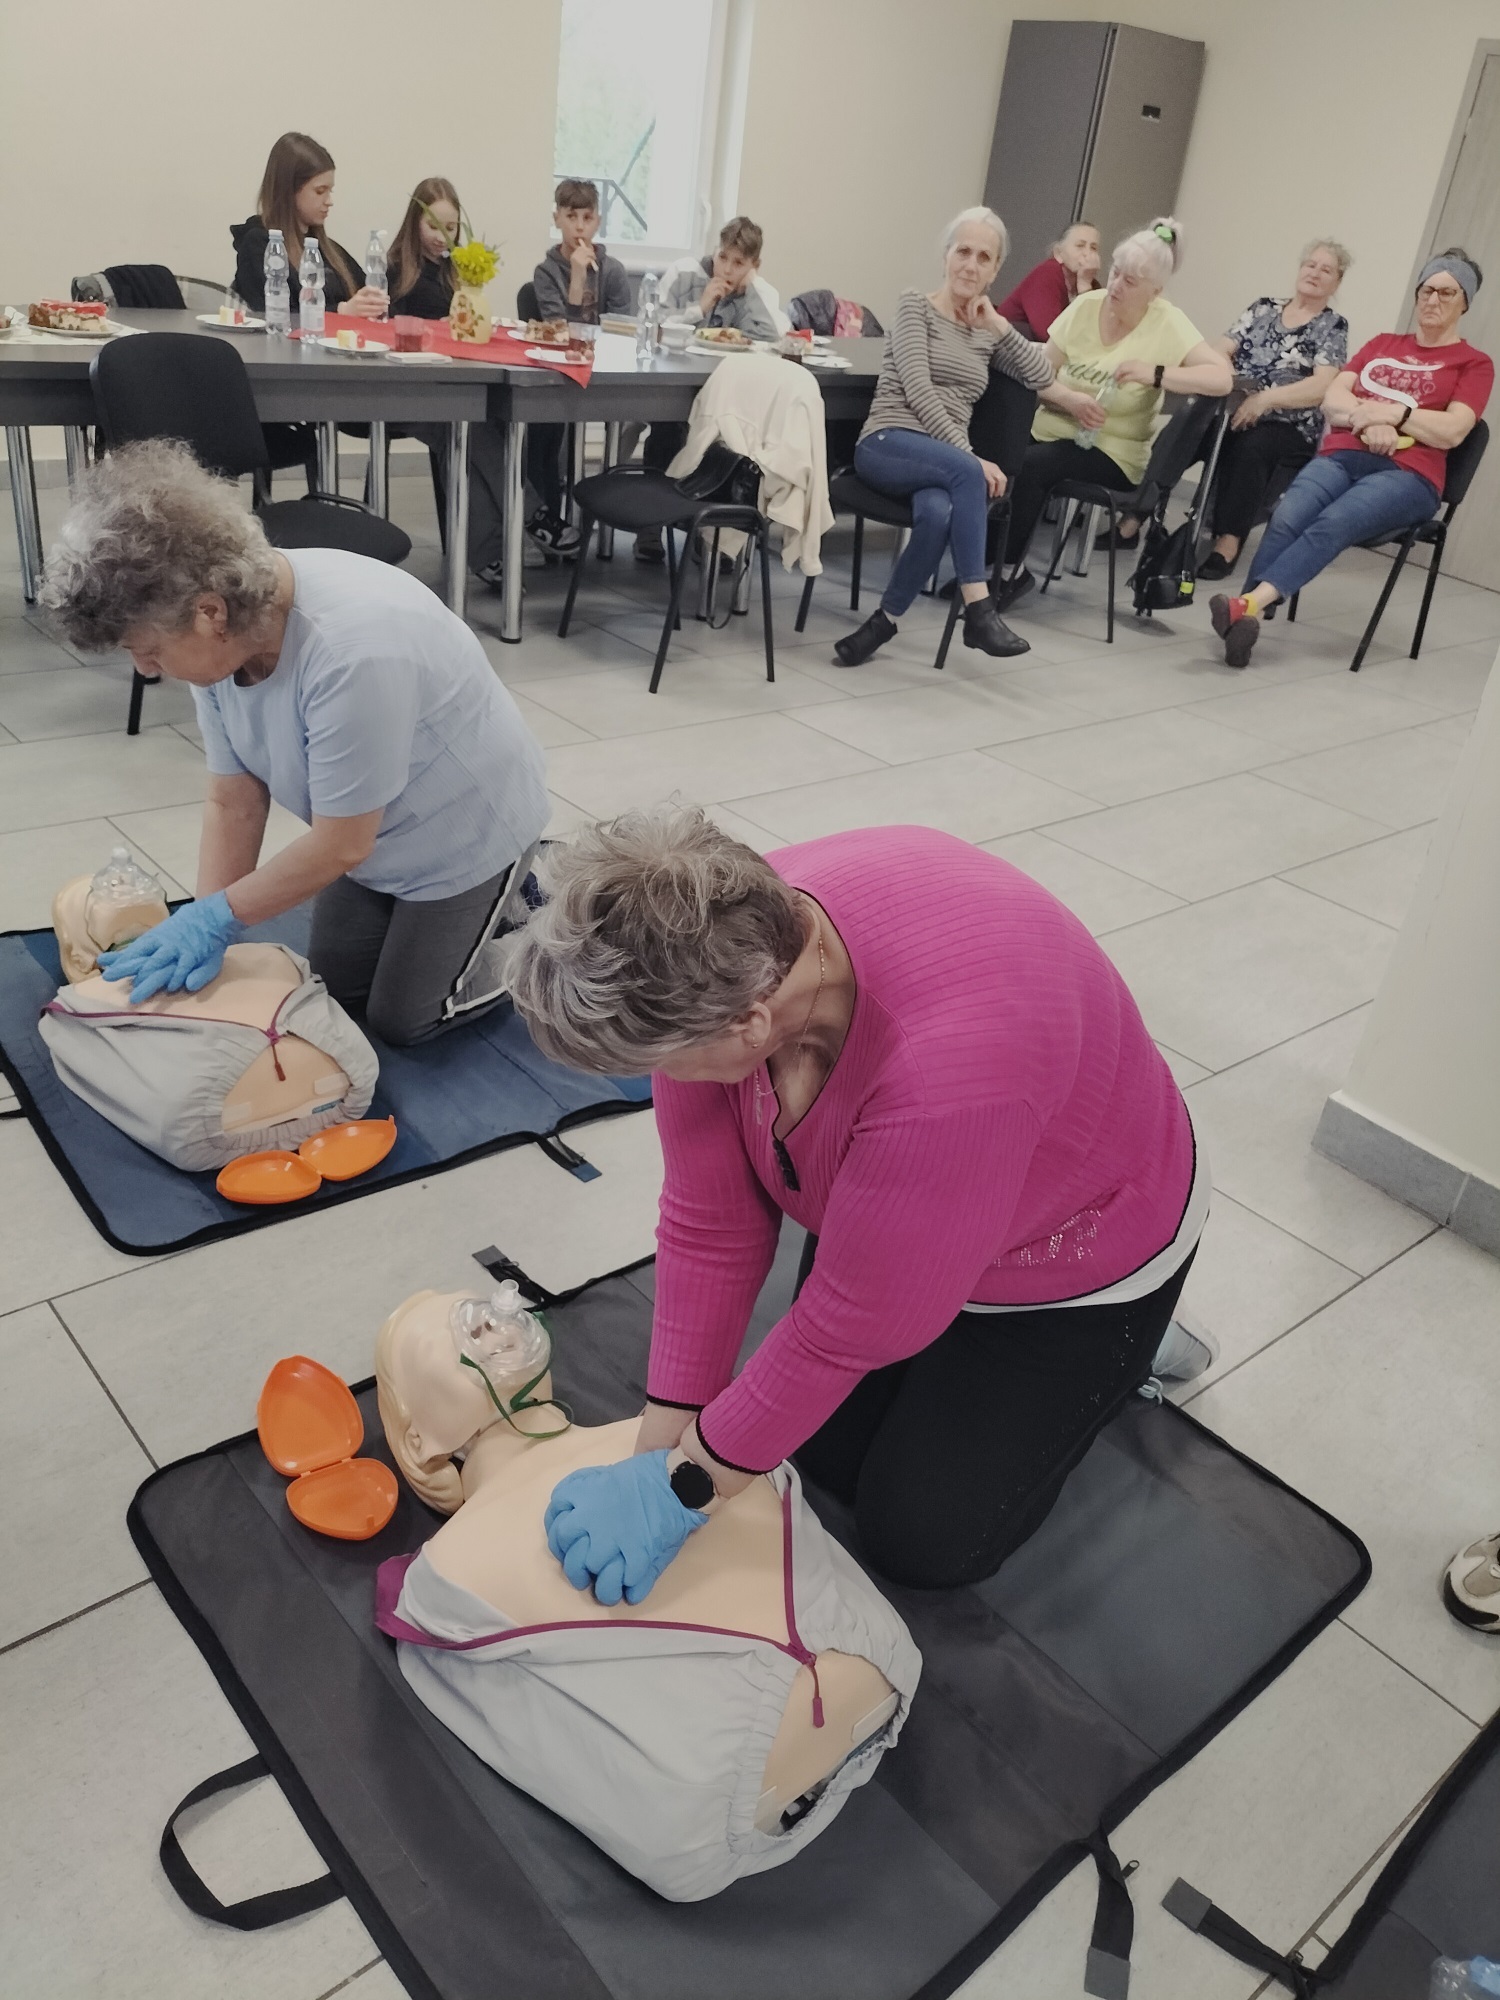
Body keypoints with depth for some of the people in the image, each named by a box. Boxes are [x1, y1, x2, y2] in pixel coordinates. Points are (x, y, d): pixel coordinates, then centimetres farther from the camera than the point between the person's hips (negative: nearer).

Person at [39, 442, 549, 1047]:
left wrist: (219, 916, -23)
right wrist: (203, 930, -18)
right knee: (335, 984, 15)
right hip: (370, 832, 7)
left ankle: (518, 898, 21)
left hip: (469, 831, -7)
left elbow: (341, 845, -30)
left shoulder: (354, 652, -41)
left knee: (400, 1020, 3)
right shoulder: (223, 636, -17)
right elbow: (233, 804, -10)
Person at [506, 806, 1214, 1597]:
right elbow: (708, 1225, -17)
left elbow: (850, 1325, -31)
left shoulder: (949, 1061, -46)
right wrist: (657, 1450, -13)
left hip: (1071, 1249, -5)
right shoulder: (714, 953, -26)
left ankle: (1121, 1345, 20)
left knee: (923, 1539, 1)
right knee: (826, 1453, 8)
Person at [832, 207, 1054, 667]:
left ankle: (884, 621, -23)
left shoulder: (985, 331, 20)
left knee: (939, 513, -34)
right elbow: (918, 392, -9)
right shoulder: (916, 306, 5)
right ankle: (978, 610, -32)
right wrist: (972, 457, -18)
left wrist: (997, 325, 5)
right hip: (887, 444, -4)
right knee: (968, 474, -35)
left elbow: (1042, 375, 12)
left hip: (947, 459, 4)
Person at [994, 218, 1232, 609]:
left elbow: (1222, 379, -15)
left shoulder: (1168, 323, -6)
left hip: (1111, 452, -4)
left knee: (1033, 463, -31)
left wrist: (1156, 374, -27)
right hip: (1053, 429, 4)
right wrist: (1070, 399, -19)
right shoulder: (1085, 306, 5)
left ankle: (1010, 569, -13)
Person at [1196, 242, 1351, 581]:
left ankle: (1228, 543, -39)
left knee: (1251, 445, -38)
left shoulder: (1333, 326, 6)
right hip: (1234, 410, 3)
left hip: (1288, 428, -3)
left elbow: (1322, 386, -9)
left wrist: (1267, 398, -23)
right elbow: (1221, 350, 9)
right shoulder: (1263, 308, 19)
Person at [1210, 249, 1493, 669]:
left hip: (1407, 475, -3)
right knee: (1286, 520, -31)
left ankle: (1249, 603, -53)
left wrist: (1389, 413, -8)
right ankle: (1247, 619, -47)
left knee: (1331, 525, -35)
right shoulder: (1382, 343, 29)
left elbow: (1452, 431, 0)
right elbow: (1332, 401, 15)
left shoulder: (1475, 364, 15)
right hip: (1342, 456, 3)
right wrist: (1369, 420, -5)